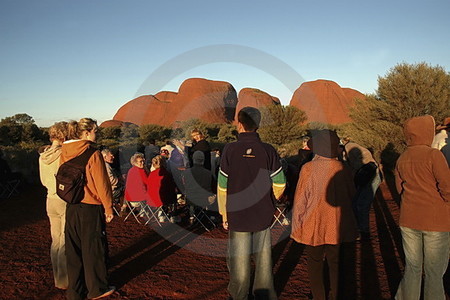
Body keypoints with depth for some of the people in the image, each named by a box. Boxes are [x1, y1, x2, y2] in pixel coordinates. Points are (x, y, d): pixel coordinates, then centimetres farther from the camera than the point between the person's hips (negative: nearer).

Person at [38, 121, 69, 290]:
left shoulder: (42, 156, 5)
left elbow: (44, 181, 15)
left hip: (51, 201, 8)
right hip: (66, 201, -7)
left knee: (56, 241, 16)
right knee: (65, 242, 1)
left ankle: (58, 278, 29)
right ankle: (64, 281, 11)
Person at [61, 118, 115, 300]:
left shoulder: (64, 152, 3)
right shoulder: (93, 154, -16)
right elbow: (102, 184, -15)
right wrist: (108, 208, -7)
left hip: (71, 208, 6)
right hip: (91, 208, -6)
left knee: (74, 249, 15)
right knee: (93, 249, 9)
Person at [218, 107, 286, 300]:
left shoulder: (230, 150, -10)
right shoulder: (268, 150, -5)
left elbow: (222, 186, -7)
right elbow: (280, 184, -3)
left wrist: (224, 214, 5)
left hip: (237, 215, -2)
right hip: (263, 215, 2)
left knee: (239, 260, 10)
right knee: (263, 258, 15)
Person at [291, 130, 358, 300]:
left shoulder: (308, 169, -17)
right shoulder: (342, 169, -9)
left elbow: (300, 200, -13)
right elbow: (351, 194, 5)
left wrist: (297, 226, -2)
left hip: (314, 225, -3)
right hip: (337, 224, 3)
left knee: (315, 263, 13)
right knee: (334, 261, 20)